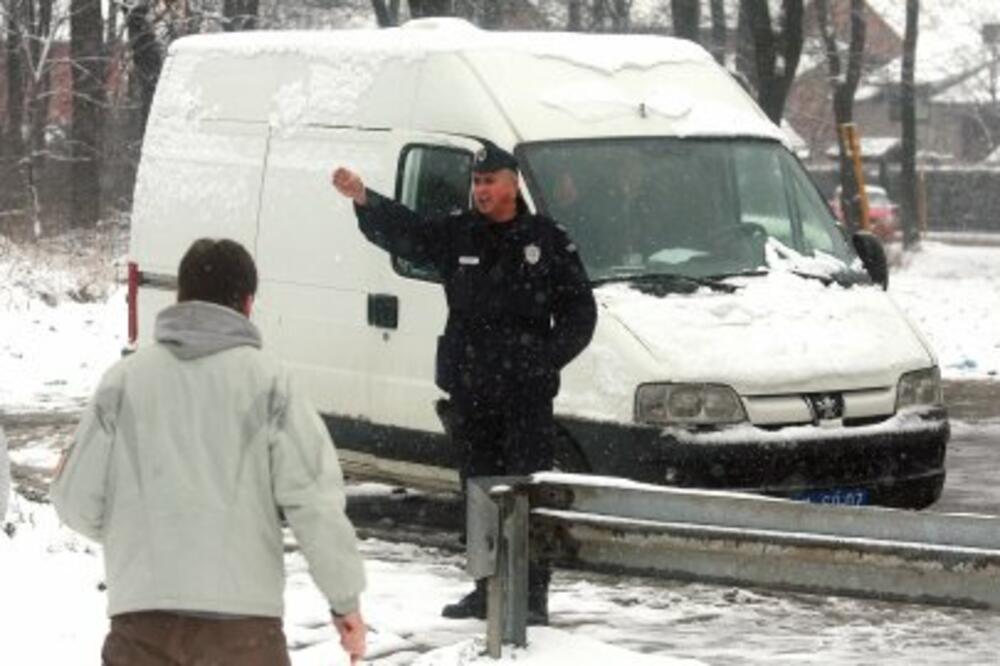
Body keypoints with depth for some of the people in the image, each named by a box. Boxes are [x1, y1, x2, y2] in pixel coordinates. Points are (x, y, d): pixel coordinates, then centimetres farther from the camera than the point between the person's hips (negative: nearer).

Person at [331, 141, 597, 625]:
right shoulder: (456, 235, 8)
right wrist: (363, 200, -25)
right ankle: (489, 589, 19)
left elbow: (579, 311, 3)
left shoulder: (547, 241, 2)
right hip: (469, 389, 4)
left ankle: (532, 597, -2)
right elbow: (402, 231, -6)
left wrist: (550, 357, -11)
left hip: (526, 391, -4)